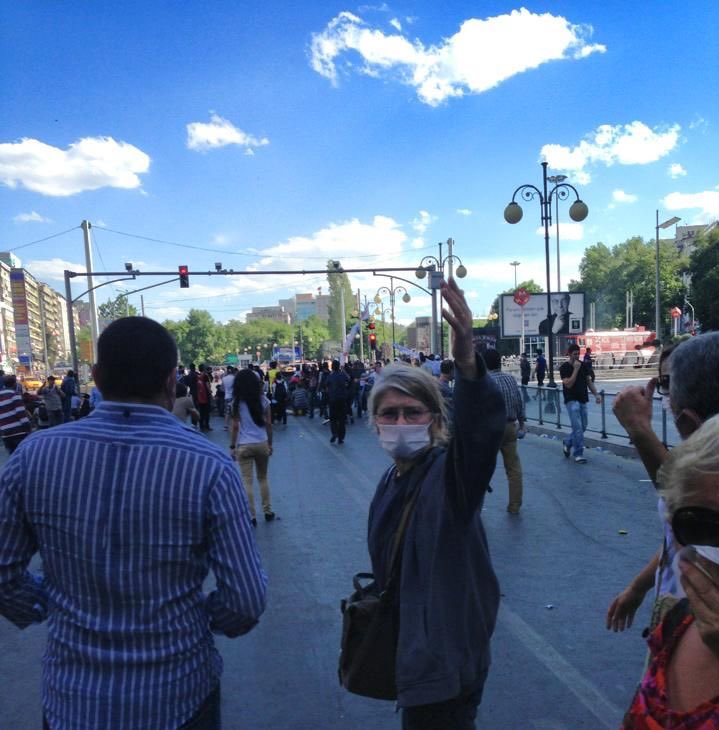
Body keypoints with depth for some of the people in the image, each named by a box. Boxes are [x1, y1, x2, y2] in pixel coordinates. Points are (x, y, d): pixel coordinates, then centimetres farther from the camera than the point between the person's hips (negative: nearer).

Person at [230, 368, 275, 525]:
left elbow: (235, 426, -6)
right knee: (263, 478, 18)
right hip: (262, 444, 3)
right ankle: (268, 512, 21)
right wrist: (270, 444, 12)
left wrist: (232, 446, 0)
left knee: (247, 481, 4)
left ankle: (251, 516, 5)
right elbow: (268, 424, 3)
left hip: (244, 446, -3)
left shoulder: (237, 402, -5)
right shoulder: (264, 401, 1)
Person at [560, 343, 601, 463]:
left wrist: (596, 394, 3)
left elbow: (589, 380, 13)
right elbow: (568, 384, -18)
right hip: (571, 400, -6)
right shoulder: (565, 367, -9)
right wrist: (576, 369, -20)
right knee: (577, 427, -10)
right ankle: (578, 453, -1)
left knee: (582, 427, 10)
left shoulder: (583, 365, 8)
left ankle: (567, 443, 31)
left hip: (582, 400, 6)